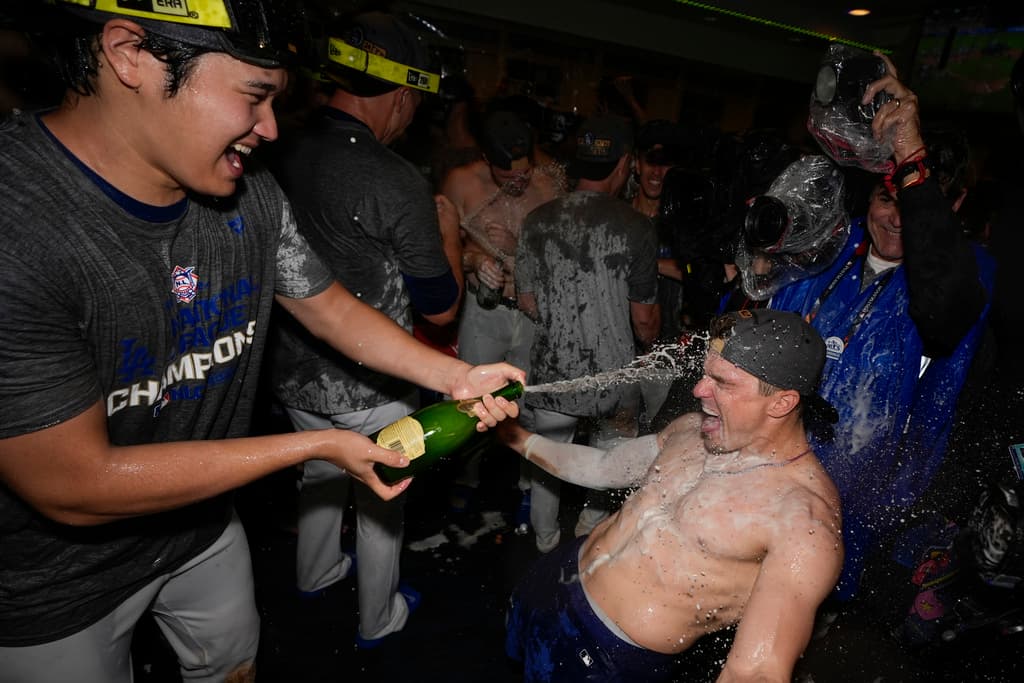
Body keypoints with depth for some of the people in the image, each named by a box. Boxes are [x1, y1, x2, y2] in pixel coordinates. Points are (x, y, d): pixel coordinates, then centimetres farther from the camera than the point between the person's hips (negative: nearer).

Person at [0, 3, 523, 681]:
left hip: (202, 521, 5)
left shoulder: (252, 196, -14)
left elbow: (334, 310, -1)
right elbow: (74, 486, -30)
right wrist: (318, 445, -25)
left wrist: (458, 377, -13)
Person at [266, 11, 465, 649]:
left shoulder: (278, 154, -7)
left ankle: (317, 572, 55)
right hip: (370, 388, -6)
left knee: (321, 476, 29)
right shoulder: (397, 182, -25)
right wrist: (448, 232, 0)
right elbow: (441, 307, -16)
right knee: (381, 500, 17)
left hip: (296, 373, 6)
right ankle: (378, 618, 39)